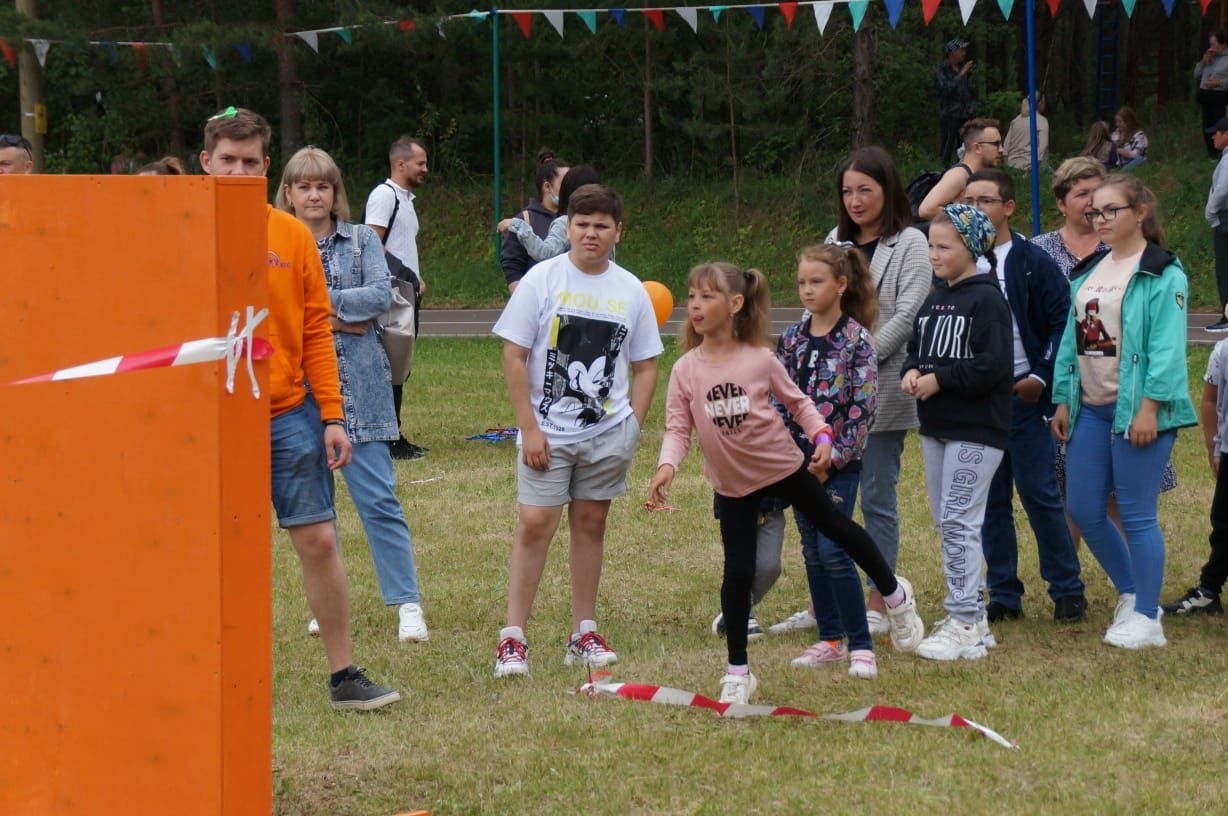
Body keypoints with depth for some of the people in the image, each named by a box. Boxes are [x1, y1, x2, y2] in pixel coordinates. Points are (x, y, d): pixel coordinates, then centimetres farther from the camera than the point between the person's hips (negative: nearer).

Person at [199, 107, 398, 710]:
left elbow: (316, 332, 5)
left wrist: (332, 416, 0)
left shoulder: (292, 236, 4)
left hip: (289, 414, 2)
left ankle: (344, 676, 10)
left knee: (318, 540, 1)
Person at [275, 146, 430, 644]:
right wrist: (338, 317, -13)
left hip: (356, 384, -1)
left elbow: (381, 294, -7)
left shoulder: (362, 240, 7)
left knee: (377, 498, -5)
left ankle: (407, 602, -3)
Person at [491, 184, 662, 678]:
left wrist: (632, 428, 0)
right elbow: (513, 355, -5)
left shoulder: (631, 291, 6)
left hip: (608, 434, 3)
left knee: (590, 523, 9)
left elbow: (645, 366, 12)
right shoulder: (542, 280, -4)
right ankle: (512, 637, -5)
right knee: (535, 525, -9)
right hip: (548, 433, -3)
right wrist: (529, 428, -10)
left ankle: (584, 634, 17)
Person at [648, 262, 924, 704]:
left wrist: (821, 436, -14)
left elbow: (797, 401, 0)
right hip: (733, 483, 1)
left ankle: (896, 596, 38)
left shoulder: (760, 359, -13)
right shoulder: (686, 370, -11)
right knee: (737, 572, -3)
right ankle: (738, 672, 8)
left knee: (836, 527, 13)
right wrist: (668, 465, -28)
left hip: (783, 465, -1)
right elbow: (677, 428, -10)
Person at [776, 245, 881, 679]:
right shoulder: (792, 339, 7)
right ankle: (830, 640, 18)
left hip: (840, 461, -6)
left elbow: (863, 407, -11)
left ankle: (860, 646, -4)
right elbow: (779, 399, 10)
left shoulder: (856, 340, -8)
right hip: (800, 460, 6)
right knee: (812, 552, 9)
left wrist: (832, 458, -14)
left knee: (833, 550, -11)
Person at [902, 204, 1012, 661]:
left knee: (958, 521, -11)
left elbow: (994, 365, -20)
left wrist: (939, 379, -18)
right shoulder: (934, 300, 14)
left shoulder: (986, 299, -12)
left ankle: (966, 625, -8)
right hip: (935, 427, 9)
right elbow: (916, 348, 20)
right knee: (946, 524, 12)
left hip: (977, 430, -9)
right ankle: (972, 616, 20)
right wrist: (911, 372, -3)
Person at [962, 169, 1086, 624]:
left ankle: (1067, 591, 5)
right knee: (990, 501, 7)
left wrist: (1042, 376, -12)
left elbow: (1062, 322, -4)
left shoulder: (1034, 263, -1)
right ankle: (1004, 595, 14)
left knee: (1039, 494, -4)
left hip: (1021, 396, -4)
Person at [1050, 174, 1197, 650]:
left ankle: (1145, 618, 6)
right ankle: (1131, 593, 26)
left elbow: (1167, 347, -15)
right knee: (1084, 511, 7)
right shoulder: (1087, 273, 14)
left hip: (1137, 410, -7)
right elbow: (1070, 339, 16)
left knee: (1136, 516, -4)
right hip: (1090, 408, 7)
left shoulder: (1162, 274, -8)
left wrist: (1149, 408, -20)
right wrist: (1063, 400, 10)